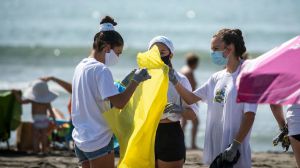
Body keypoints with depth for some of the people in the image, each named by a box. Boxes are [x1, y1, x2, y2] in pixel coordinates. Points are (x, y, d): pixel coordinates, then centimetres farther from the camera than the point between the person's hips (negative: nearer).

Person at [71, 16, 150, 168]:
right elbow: (119, 103, -24)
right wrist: (135, 81, -16)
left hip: (81, 138, 8)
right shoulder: (101, 70, -17)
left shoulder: (81, 66, 10)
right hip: (99, 140, -8)